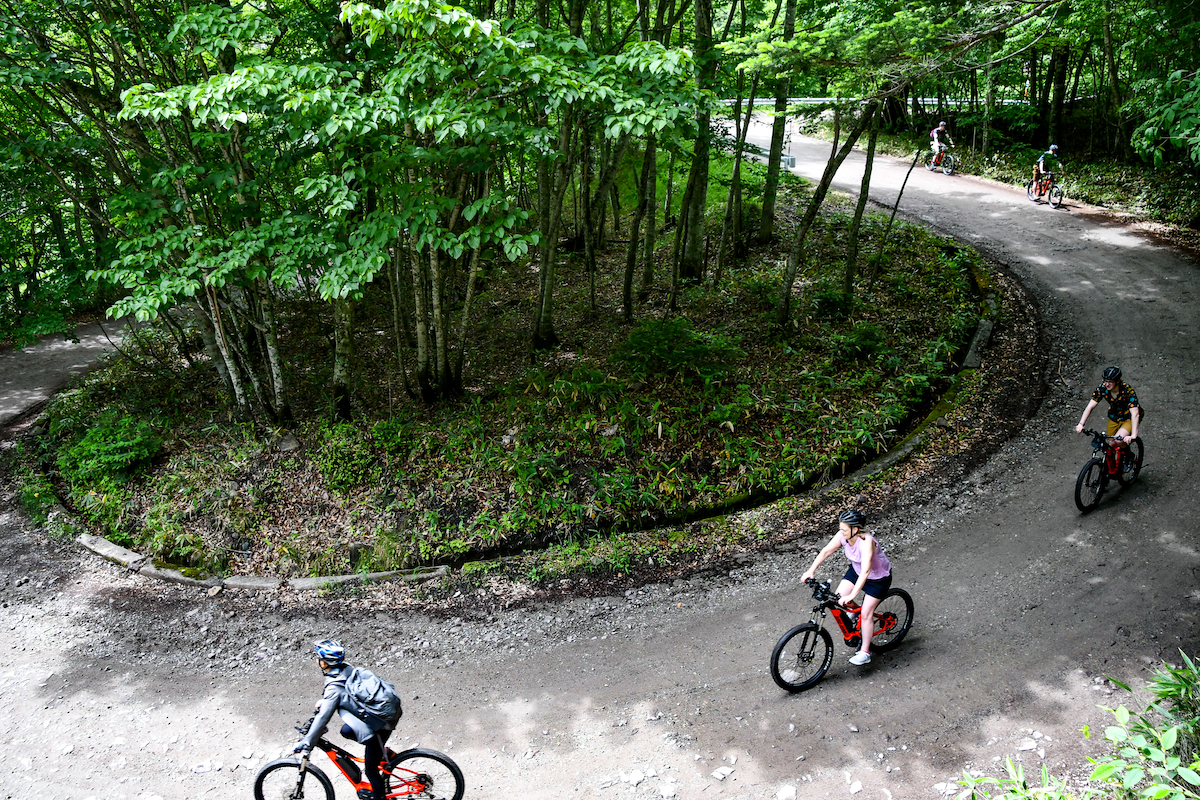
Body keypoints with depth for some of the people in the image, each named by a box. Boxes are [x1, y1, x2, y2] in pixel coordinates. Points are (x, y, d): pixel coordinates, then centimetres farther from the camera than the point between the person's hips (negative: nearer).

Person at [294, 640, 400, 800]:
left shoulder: (334, 688, -18)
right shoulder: (348, 669, 3)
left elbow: (322, 719, -15)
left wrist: (305, 743, -6)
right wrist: (323, 701, 26)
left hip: (381, 725, -8)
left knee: (371, 769, 8)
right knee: (346, 731, 21)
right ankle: (380, 750, 26)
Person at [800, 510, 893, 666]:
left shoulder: (866, 542, -39)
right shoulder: (843, 536, -21)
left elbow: (865, 571, -47)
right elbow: (826, 551, -14)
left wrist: (852, 595, -53)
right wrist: (811, 571, -23)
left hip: (879, 578, -6)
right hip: (856, 570, 6)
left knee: (866, 613, -6)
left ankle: (865, 652, 9)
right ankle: (855, 611, 24)